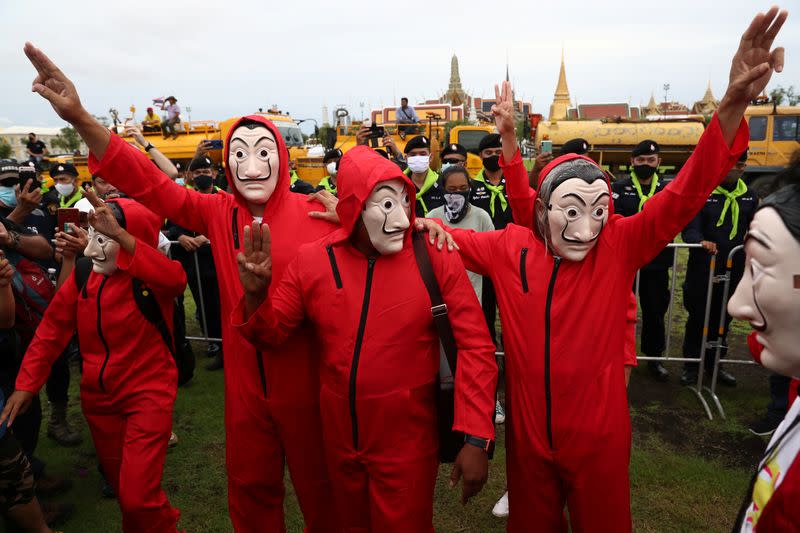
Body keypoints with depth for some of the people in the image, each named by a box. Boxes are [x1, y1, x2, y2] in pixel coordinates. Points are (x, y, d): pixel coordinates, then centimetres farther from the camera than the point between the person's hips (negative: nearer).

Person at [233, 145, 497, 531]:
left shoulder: (436, 259, -14)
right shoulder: (312, 261, -6)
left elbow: (475, 347, -13)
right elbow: (270, 333, 2)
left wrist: (476, 436, -17)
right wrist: (256, 295, -19)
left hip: (407, 442, -3)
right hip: (339, 437, 4)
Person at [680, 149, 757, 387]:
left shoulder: (749, 195, 10)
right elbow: (689, 229, -15)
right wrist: (701, 241, -35)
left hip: (734, 270, 4)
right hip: (702, 269, -4)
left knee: (723, 319, 13)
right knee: (698, 318, 5)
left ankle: (714, 363, 29)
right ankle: (691, 365, 19)